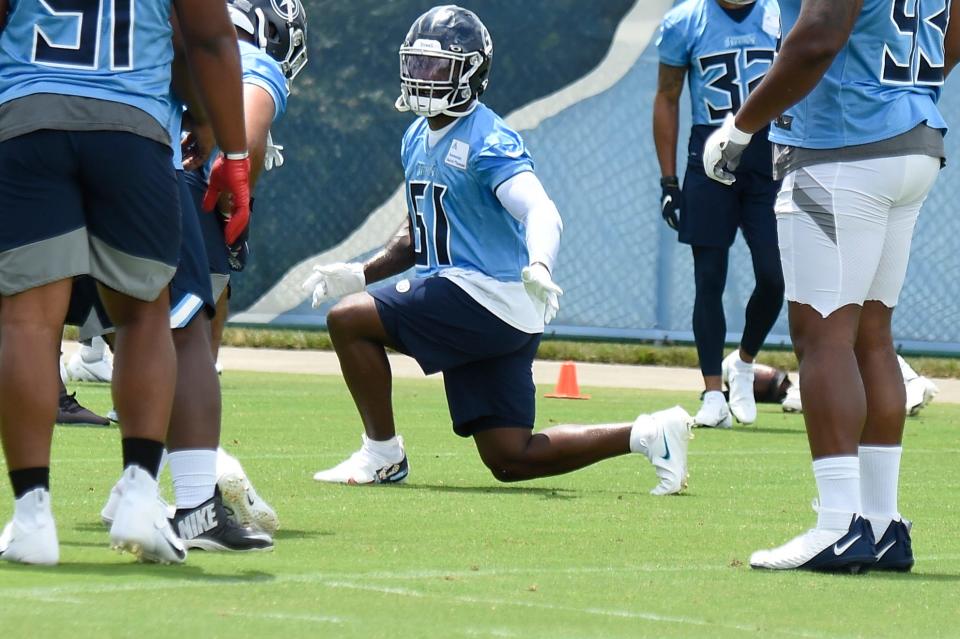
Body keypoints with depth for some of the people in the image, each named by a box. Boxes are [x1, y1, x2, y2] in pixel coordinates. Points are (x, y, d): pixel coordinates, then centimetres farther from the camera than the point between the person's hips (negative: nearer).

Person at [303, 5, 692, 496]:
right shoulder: (418, 139, 14)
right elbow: (421, 232, 26)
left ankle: (382, 455, -2)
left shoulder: (486, 142, -14)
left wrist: (538, 266, -48)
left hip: (491, 296, -9)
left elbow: (541, 213, -28)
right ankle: (647, 436, 12)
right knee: (510, 460, 7)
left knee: (348, 321, -12)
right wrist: (361, 274, 14)